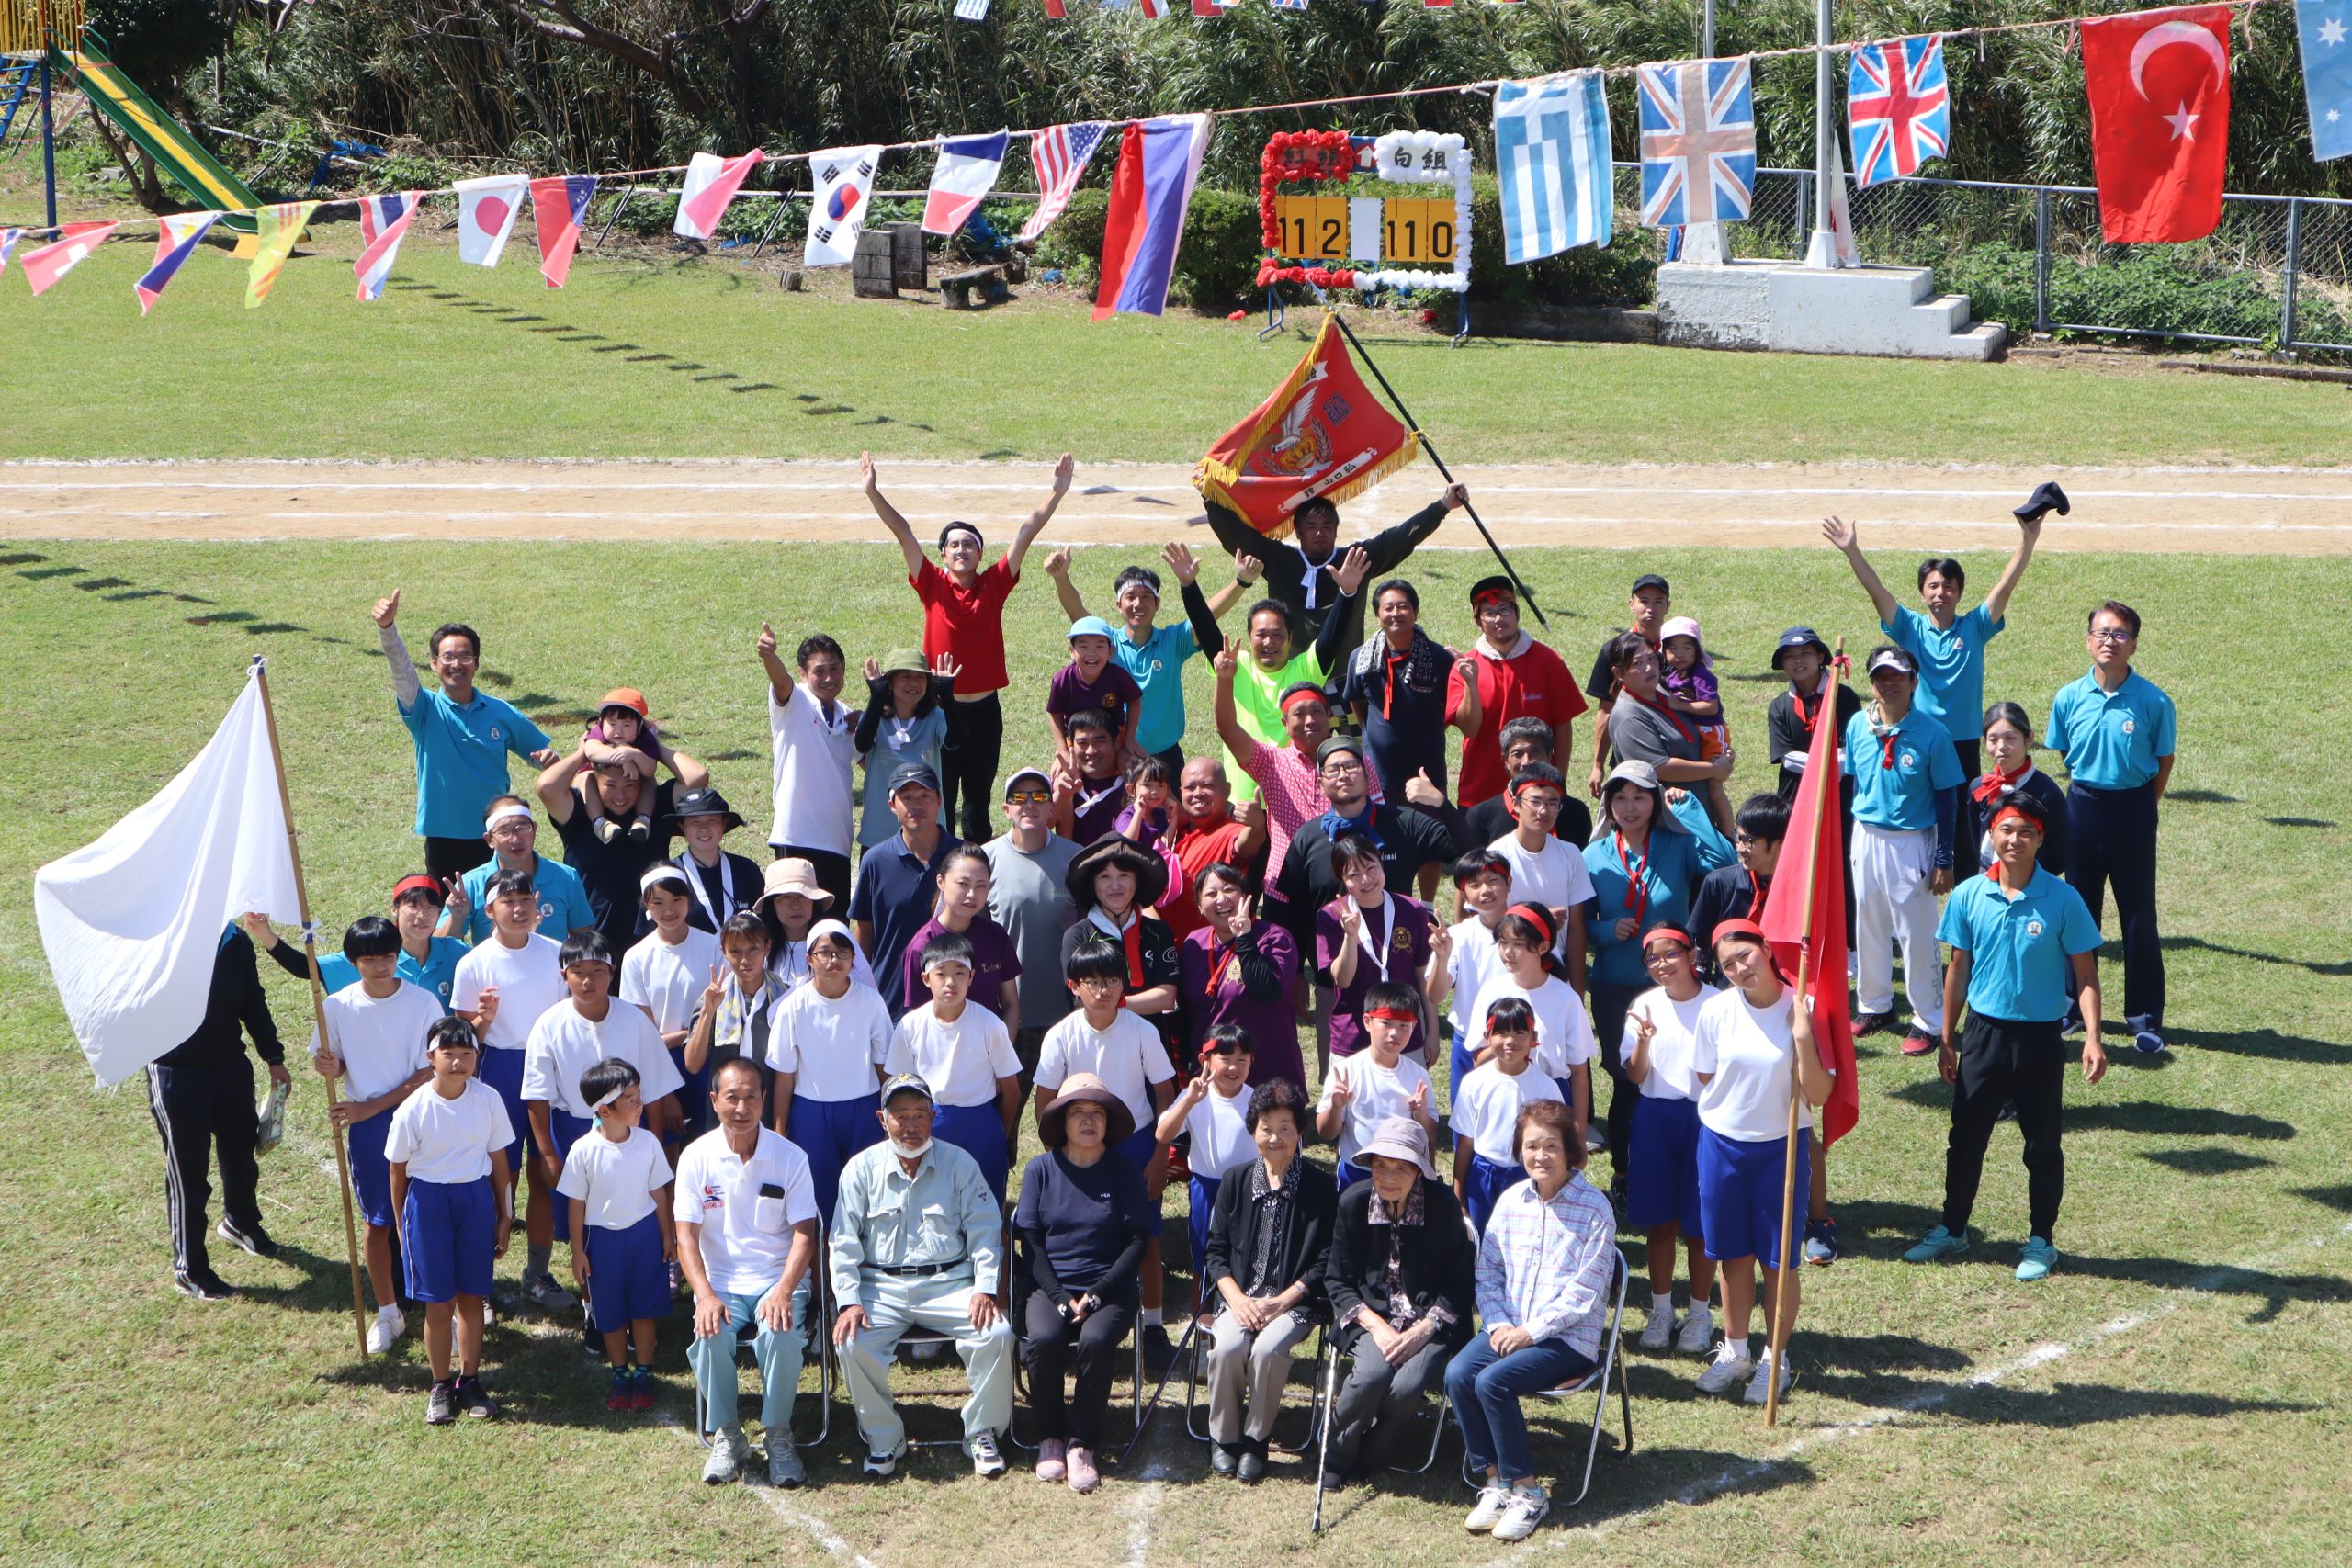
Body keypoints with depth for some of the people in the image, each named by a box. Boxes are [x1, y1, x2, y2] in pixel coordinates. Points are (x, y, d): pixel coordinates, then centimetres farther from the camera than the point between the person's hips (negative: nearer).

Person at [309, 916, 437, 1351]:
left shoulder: (423, 1002, -11)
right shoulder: (339, 1006, -5)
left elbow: (429, 1072, -10)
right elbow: (331, 1063, 7)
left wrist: (371, 1106, -15)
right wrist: (329, 1067, -19)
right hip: (366, 1129, 2)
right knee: (377, 1223, 11)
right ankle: (387, 1312, 26)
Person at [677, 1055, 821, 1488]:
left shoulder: (790, 1156, -1)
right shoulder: (696, 1157, 0)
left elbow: (804, 1234, -4)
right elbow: (686, 1236, -3)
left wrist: (784, 1291, -22)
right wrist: (705, 1296, -20)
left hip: (779, 1279, -1)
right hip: (721, 1282, 1)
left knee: (781, 1334, -32)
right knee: (711, 1336, -30)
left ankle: (779, 1437, -11)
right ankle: (726, 1436, -8)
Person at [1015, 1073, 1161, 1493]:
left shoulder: (1123, 1170, 4)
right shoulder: (1041, 1169, 6)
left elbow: (1138, 1240, 0)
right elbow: (1030, 1242, 3)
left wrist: (1096, 1295, -12)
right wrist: (1060, 1299, -11)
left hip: (1108, 1288, -1)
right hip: (1051, 1285, 1)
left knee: (1096, 1340, -31)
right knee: (1043, 1339, -30)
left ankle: (1082, 1443, -16)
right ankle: (1050, 1438, -9)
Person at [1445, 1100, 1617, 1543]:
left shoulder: (1594, 1210, -9)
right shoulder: (1510, 1202, 8)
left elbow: (1584, 1292, -12)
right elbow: (1487, 1270, 11)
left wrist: (1532, 1331, -16)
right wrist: (1497, 1324, -5)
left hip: (1570, 1338, -5)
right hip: (1510, 1328, 5)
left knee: (1493, 1381, -28)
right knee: (1457, 1374, -22)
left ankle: (1526, 1491, -12)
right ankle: (1494, 1481, -9)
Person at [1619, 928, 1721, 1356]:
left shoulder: (1717, 1003, -10)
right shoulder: (1644, 1005, 0)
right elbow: (1635, 1076, -3)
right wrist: (1644, 1040, -20)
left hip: (1702, 1117, -3)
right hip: (1654, 1117, 3)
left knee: (1698, 1224, 4)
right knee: (1659, 1221, 11)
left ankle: (1700, 1314, 20)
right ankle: (1661, 1310, 26)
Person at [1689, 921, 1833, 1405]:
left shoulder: (1802, 1010, -13)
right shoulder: (1716, 1012, -7)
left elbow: (1818, 1095, -17)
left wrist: (1802, 1037, -26)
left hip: (1782, 1146, -2)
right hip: (1722, 1143, 2)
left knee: (1778, 1258, 6)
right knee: (1733, 1253, 14)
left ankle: (1775, 1360, 21)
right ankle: (1735, 1352, 30)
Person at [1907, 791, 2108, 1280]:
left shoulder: (2062, 900, -10)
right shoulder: (1969, 896, -3)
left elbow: (2085, 975, -7)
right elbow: (1958, 970, 6)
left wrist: (2092, 1038, -19)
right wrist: (1947, 1040, 8)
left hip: (2040, 1038, -2)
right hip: (1983, 1033, 2)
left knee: (2042, 1146, 8)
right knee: (1965, 1138, 13)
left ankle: (2041, 1241, 24)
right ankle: (1952, 1230, 29)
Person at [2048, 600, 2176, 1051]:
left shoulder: (2153, 701, -10)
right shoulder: (2069, 698, -3)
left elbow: (2164, 760, 1)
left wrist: (2142, 807, 2)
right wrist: (2090, 790, 9)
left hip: (2133, 810, -2)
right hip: (2083, 807, 2)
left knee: (2139, 914, 3)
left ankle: (2145, 1017, 11)